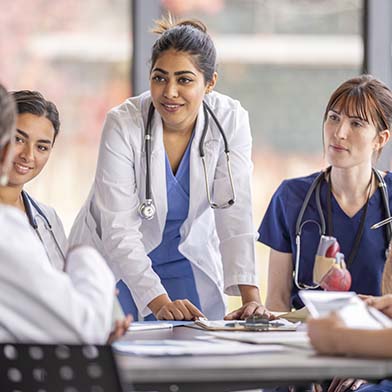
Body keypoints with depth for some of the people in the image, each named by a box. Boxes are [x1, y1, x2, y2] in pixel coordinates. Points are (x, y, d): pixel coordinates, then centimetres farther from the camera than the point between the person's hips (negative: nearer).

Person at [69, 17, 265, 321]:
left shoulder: (230, 119, -17)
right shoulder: (123, 123, -24)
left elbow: (235, 214, -18)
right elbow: (118, 230, -28)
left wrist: (251, 297, -29)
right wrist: (160, 303, -38)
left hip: (187, 258, 2)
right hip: (113, 260, -2)